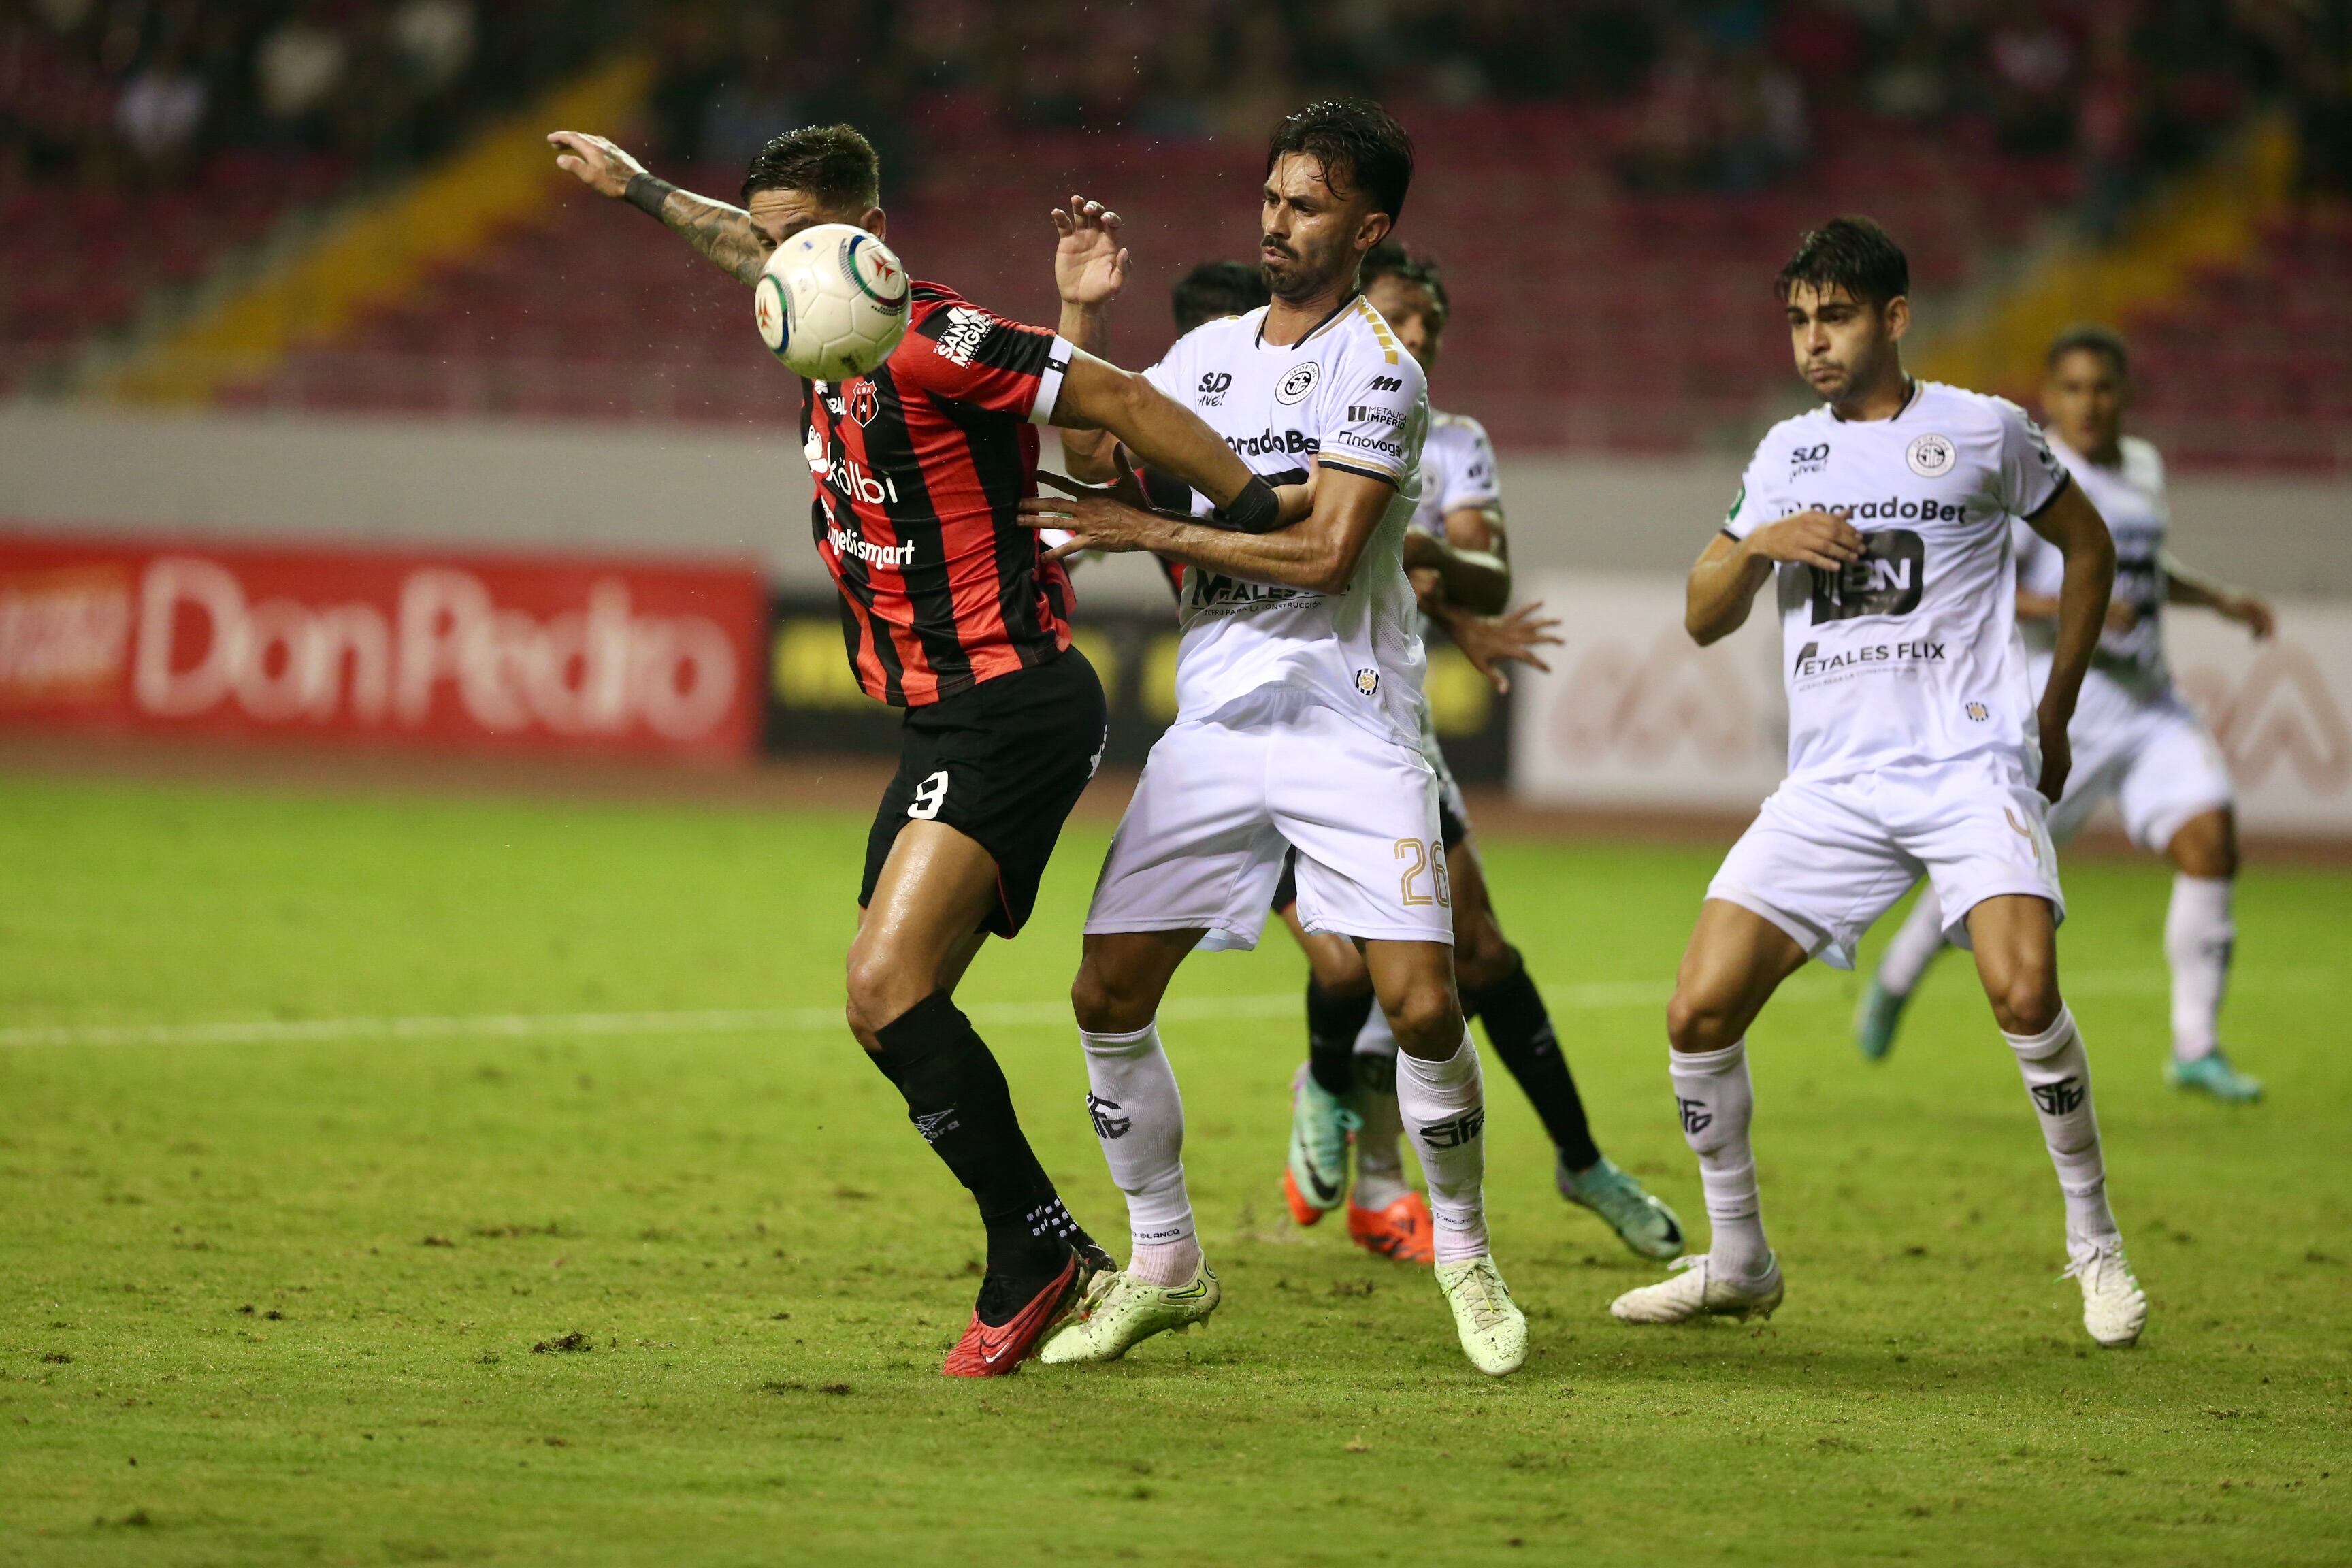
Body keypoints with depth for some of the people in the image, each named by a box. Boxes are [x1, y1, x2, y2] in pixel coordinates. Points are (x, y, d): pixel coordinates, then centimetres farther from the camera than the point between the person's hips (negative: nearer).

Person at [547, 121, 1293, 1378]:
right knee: (891, 1014, 7)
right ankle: (1049, 1261, 12)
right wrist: (637, 188, 45)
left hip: (1009, 702, -10)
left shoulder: (930, 343, -14)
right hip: (944, 718, 10)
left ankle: (1033, 1250, -14)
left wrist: (1258, 512, -8)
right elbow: (755, 250, 35)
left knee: (888, 991, -21)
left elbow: (1122, 402, -11)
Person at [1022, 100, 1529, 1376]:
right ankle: (1163, 1263, 12)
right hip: (1212, 729, 5)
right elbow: (1099, 459, 18)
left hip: (1351, 732, -5)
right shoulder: (1208, 352, 13)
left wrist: (1153, 532, -13)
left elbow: (1326, 553, -16)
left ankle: (1463, 1252, 9)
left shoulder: (1378, 368, -8)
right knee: (1107, 993, -3)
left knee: (1421, 1005, -14)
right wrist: (1079, 314, 6)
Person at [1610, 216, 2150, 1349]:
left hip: (1971, 766, -4)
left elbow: (2088, 547, 17)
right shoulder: (1788, 453, 14)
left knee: (2022, 990, -27)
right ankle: (1737, 1264, 11)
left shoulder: (1984, 432, 4)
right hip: (1830, 782, 4)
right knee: (1700, 1010, -7)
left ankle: (2096, 1245, -8)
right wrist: (1756, 545, -7)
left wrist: (2055, 712, 14)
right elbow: (1702, 620, 14)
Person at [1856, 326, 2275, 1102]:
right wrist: (2067, 608, -28)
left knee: (2210, 841, -12)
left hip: (2149, 702, 6)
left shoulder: (2143, 467, 13)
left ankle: (2196, 1047, -5)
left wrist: (2221, 600, 19)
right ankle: (1896, 978, 34)